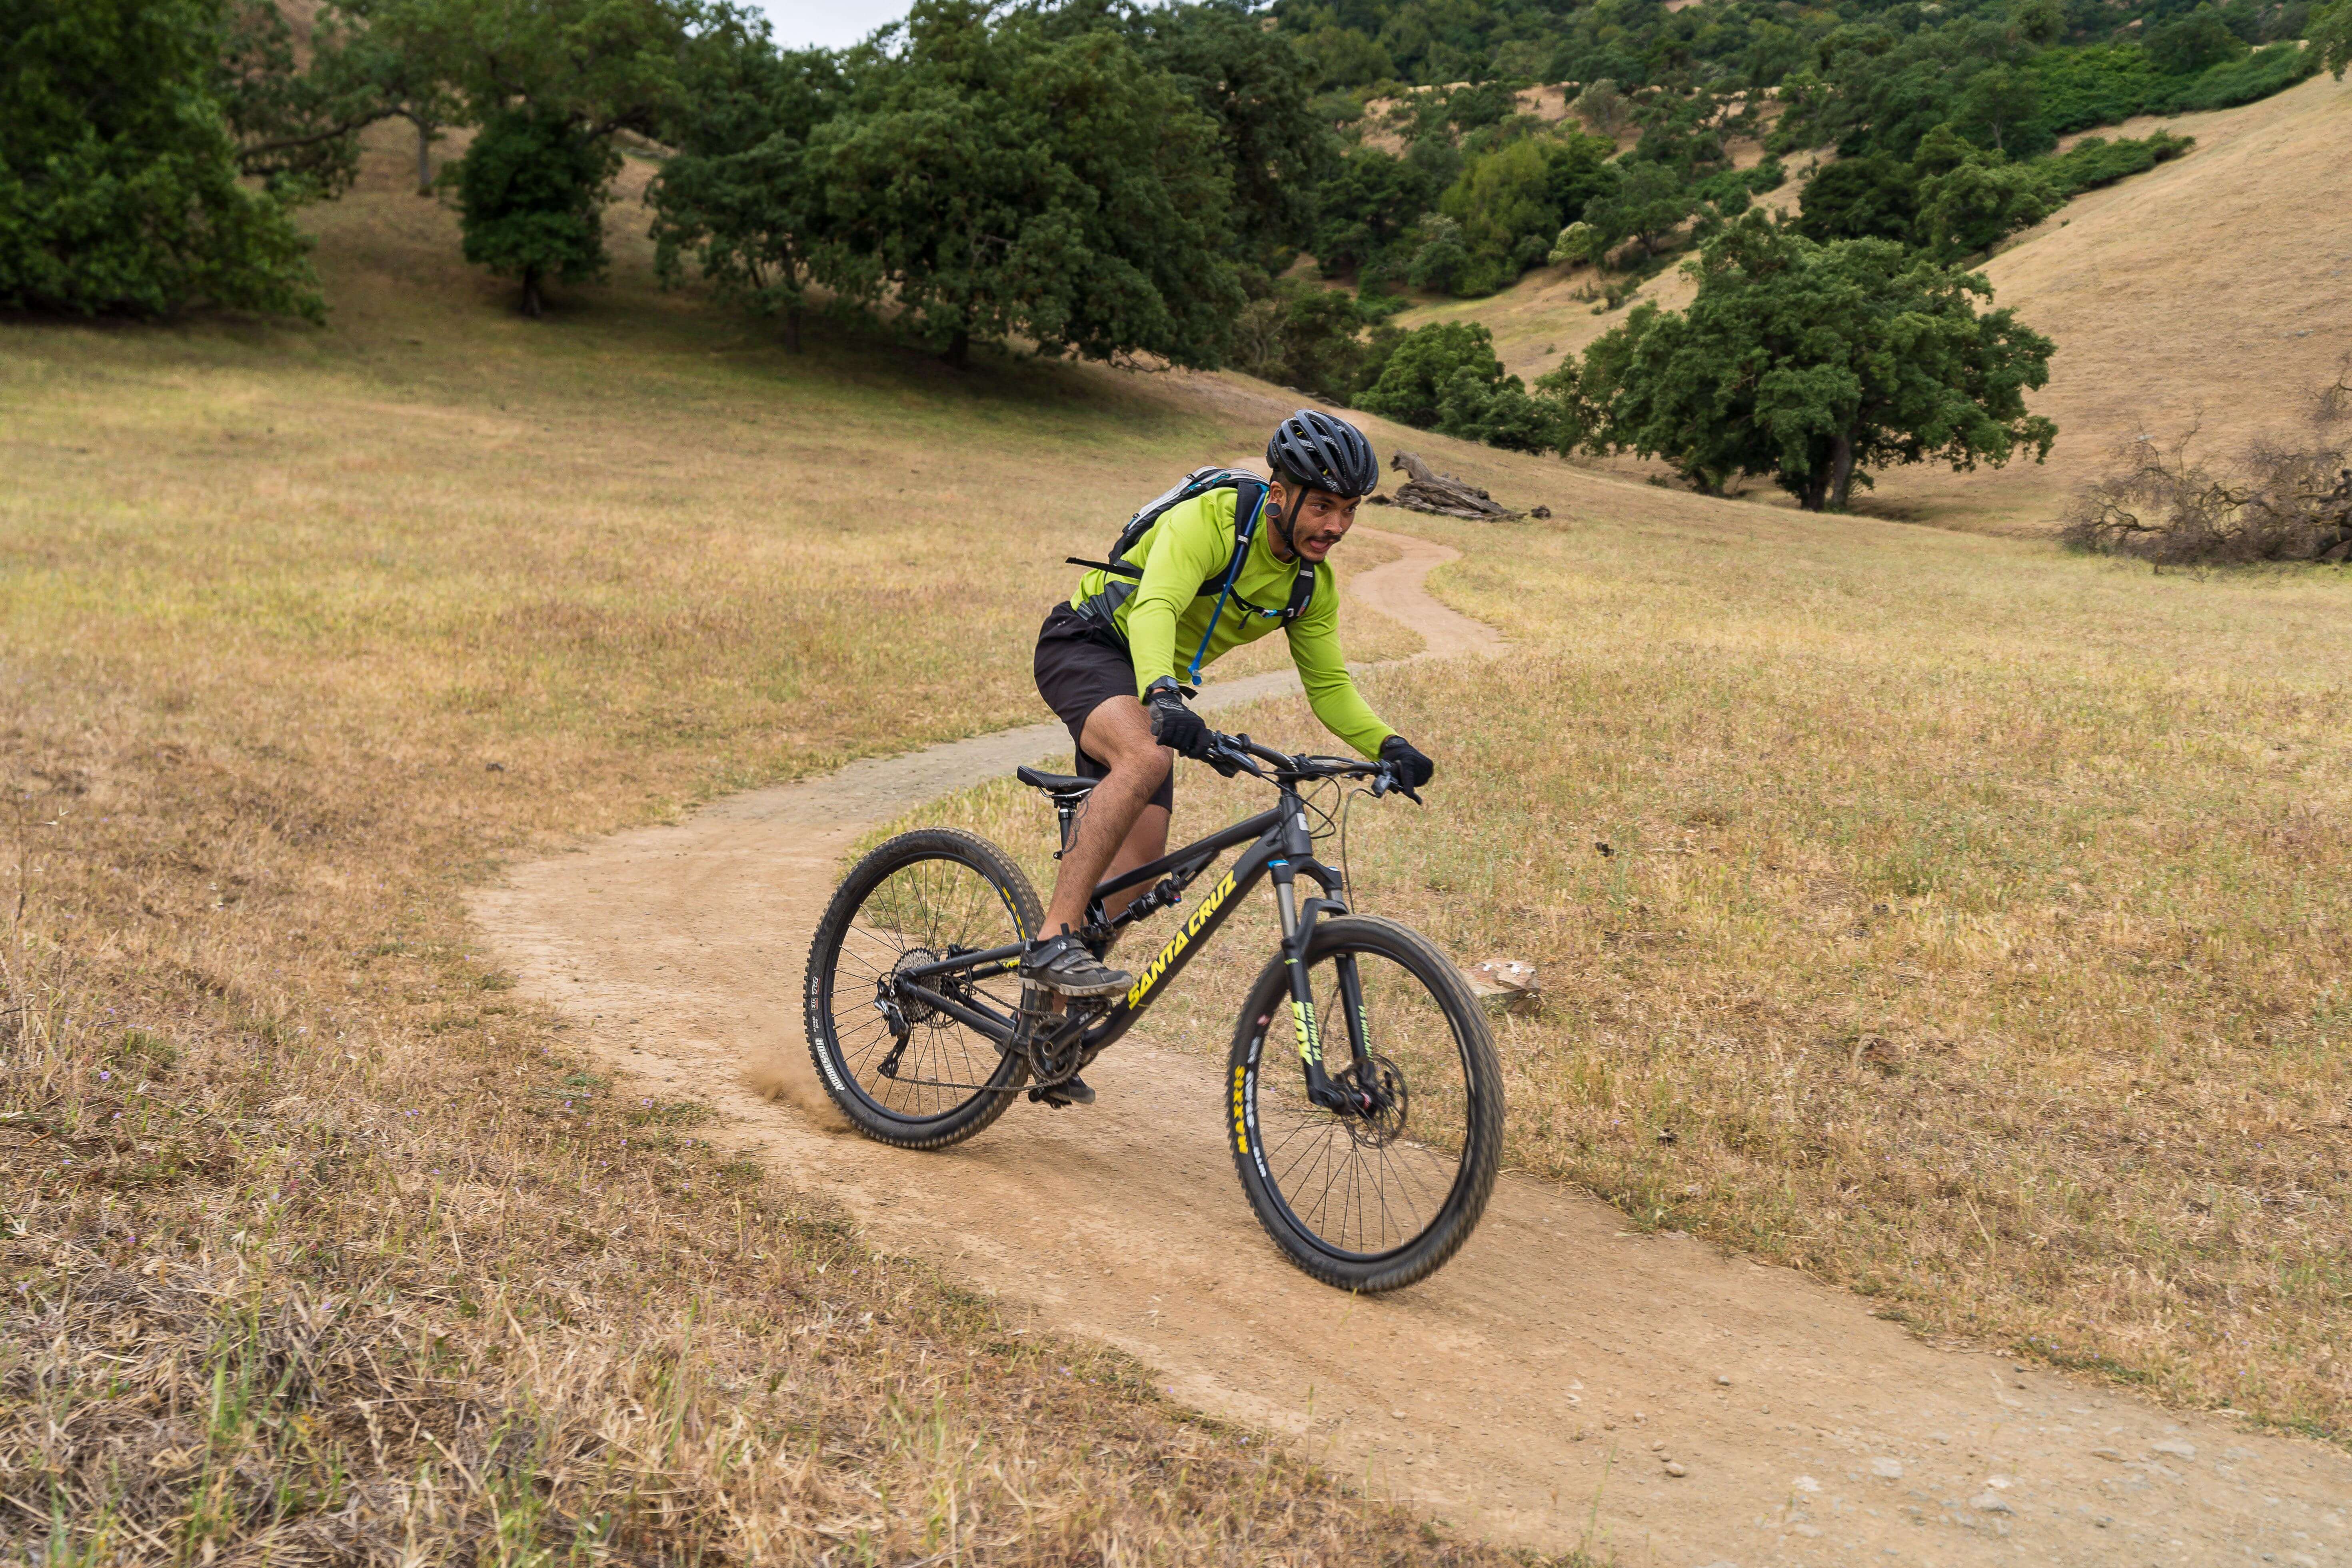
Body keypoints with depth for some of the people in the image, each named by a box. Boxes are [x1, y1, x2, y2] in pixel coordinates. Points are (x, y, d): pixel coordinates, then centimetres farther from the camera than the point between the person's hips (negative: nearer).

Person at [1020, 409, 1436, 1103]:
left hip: (1145, 686, 7)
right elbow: (1155, 609, -40)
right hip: (1087, 647, -7)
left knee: (1138, 867, -1)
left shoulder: (1313, 584, -3)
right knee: (1146, 757, -38)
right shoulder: (1208, 521, -26)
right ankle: (1052, 938, -35)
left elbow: (1329, 685, 2)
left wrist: (1387, 744, -17)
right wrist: (1162, 696, -60)